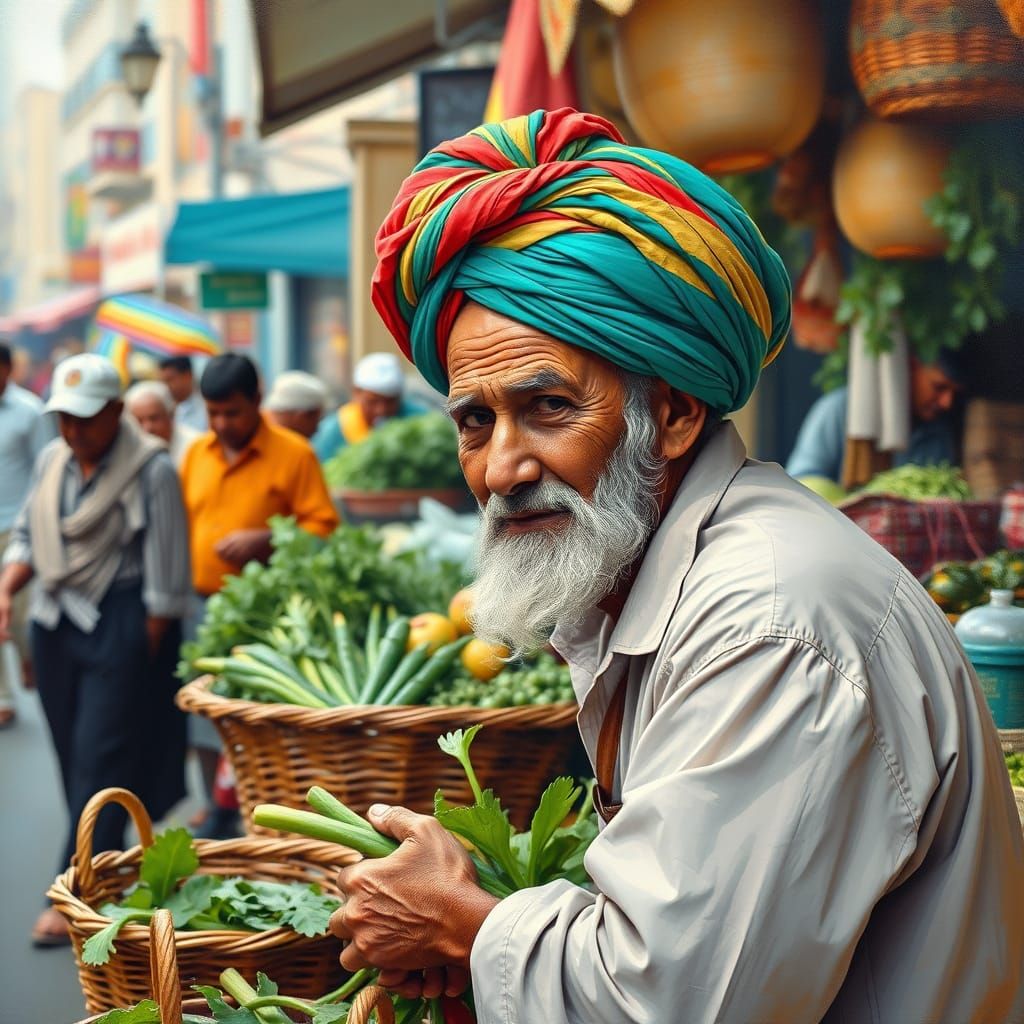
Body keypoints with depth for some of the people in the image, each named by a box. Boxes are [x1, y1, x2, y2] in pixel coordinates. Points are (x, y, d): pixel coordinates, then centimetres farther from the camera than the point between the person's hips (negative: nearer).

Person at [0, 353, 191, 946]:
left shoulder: (151, 468, -11)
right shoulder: (53, 461, 9)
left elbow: (166, 571, -10)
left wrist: (149, 648, -11)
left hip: (120, 627, -7)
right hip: (56, 623, 7)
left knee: (103, 758, -7)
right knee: (75, 755, 10)